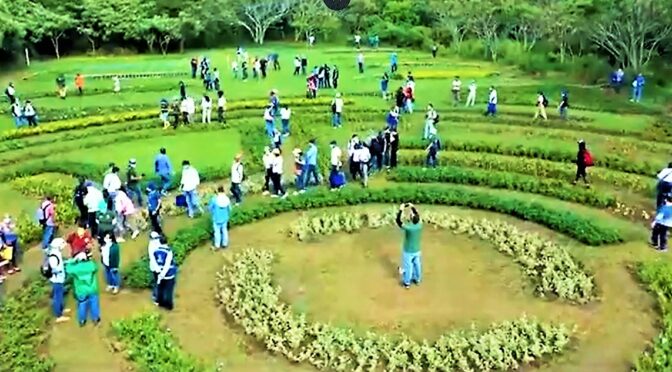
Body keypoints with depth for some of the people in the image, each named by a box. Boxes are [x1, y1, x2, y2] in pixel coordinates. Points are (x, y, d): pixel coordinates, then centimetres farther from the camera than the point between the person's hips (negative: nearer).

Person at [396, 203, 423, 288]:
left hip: (408, 252, -5)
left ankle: (407, 283, 30)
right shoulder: (420, 225, -18)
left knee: (408, 267, 14)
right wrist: (412, 207, 2)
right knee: (417, 265, 23)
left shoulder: (408, 227, -33)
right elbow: (417, 216, 1)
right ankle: (417, 279, 43)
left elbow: (398, 221, -27)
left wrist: (401, 210, -21)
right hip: (417, 250, 5)